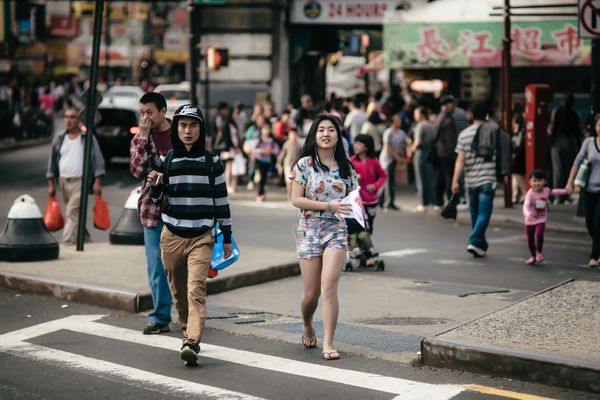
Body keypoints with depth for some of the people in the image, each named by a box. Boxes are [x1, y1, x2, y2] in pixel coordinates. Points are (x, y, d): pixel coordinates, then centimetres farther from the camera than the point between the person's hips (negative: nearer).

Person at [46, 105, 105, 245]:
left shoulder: (88, 138, 0)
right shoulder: (59, 139, 11)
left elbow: (98, 160, -2)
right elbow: (52, 162, 15)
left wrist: (97, 181, -10)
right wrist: (51, 184, 10)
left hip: (80, 182, -5)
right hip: (63, 181, 5)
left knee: (72, 214, -15)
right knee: (76, 215, 13)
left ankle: (66, 244, -18)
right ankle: (86, 241, 27)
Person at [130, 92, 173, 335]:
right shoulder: (140, 139, 4)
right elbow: (137, 170, -11)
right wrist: (143, 137, -15)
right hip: (153, 209, 1)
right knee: (156, 265, 2)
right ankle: (160, 317, 9)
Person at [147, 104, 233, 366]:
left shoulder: (212, 162, 3)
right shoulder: (166, 161, 5)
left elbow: (221, 199, 9)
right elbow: (158, 202, 9)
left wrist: (227, 236, 9)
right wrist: (154, 186, -13)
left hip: (201, 237, -2)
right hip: (172, 236, 2)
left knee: (196, 289, -16)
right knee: (178, 291, 9)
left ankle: (192, 344, -25)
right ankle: (188, 332, 29)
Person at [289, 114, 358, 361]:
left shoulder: (345, 167, 7)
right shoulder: (304, 164, -2)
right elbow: (296, 200, -7)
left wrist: (355, 207, -7)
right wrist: (329, 205, -16)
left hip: (336, 230, 1)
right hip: (309, 231, -1)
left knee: (329, 287, -15)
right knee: (311, 293, 4)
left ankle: (328, 344, -12)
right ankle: (307, 327, 37)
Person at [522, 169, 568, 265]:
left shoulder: (546, 190, -8)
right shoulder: (530, 193, -23)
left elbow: (553, 192, 18)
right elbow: (526, 205, -38)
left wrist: (565, 191, 18)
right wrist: (527, 214, -58)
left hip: (541, 220, 1)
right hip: (530, 220, -1)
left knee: (539, 235, -22)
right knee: (530, 239, 9)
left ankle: (539, 253, 2)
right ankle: (533, 256, 30)